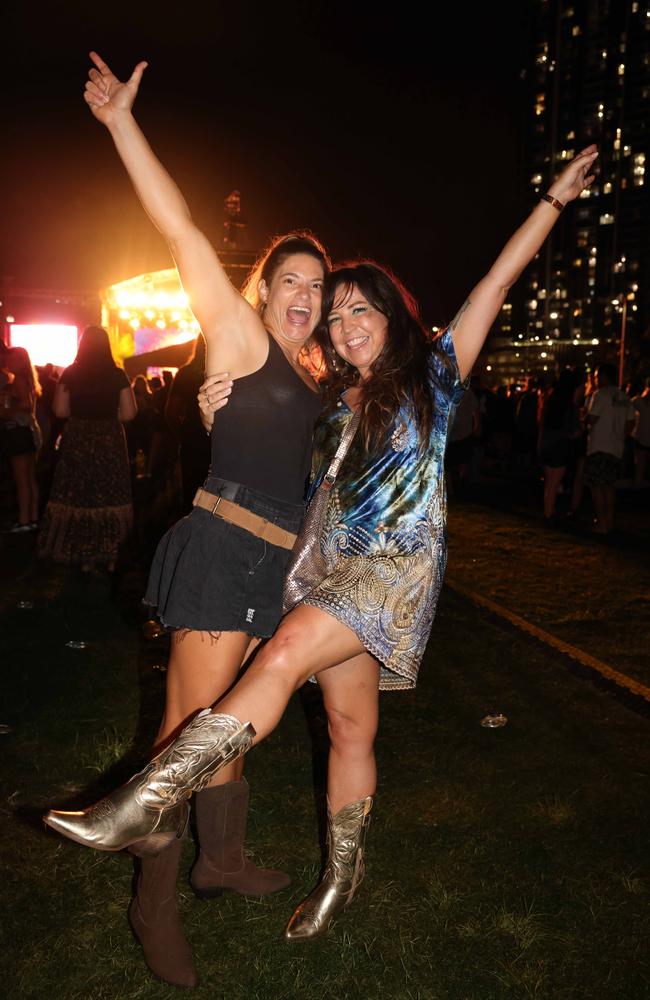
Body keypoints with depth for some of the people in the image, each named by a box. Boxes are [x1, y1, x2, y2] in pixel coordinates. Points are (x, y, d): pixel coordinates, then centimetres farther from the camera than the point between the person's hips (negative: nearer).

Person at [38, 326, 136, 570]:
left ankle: (85, 557, 13)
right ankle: (109, 554, 14)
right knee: (109, 496, 8)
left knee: (78, 496, 8)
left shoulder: (70, 373, -3)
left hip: (78, 440, 1)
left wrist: (81, 412, 13)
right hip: (110, 441, 0)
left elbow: (59, 410, -5)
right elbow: (129, 413, -6)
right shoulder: (117, 374, -5)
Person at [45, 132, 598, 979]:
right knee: (350, 724, 10)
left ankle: (156, 797, -24)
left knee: (286, 651, -26)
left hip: (399, 569, -5)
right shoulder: (335, 402, 15)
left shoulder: (431, 375, 3)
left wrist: (556, 197, 4)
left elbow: (498, 281, 2)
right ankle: (342, 871, 26)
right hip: (338, 570, 5)